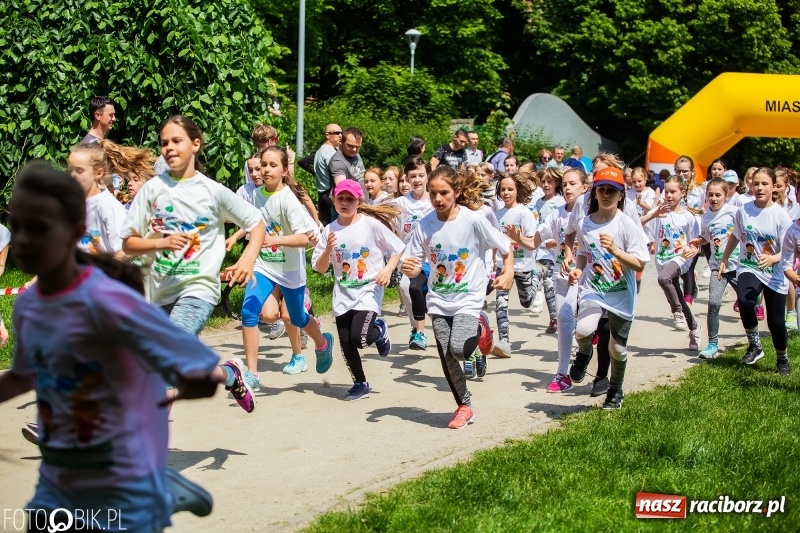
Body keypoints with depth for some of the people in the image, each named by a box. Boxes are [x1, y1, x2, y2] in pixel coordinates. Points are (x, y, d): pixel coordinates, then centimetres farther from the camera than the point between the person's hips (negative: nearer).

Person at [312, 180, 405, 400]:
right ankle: (360, 384, 25)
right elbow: (319, 268, 3)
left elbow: (398, 249, -2)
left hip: (369, 291, -4)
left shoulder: (372, 224, -8)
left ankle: (379, 329, 16)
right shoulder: (330, 231, 1)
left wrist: (388, 269, -18)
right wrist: (328, 249, -15)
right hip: (343, 295, 4)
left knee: (359, 338, -20)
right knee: (345, 343, 4)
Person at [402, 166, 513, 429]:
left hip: (468, 299, -3)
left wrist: (508, 273, -21)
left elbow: (506, 248, -5)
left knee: (458, 349, -22)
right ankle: (464, 406, 22)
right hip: (439, 300, 3)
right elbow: (414, 265, -2)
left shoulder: (473, 220, -14)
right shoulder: (425, 225, -6)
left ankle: (480, 330, 12)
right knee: (447, 358, 1)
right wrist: (409, 269, -25)